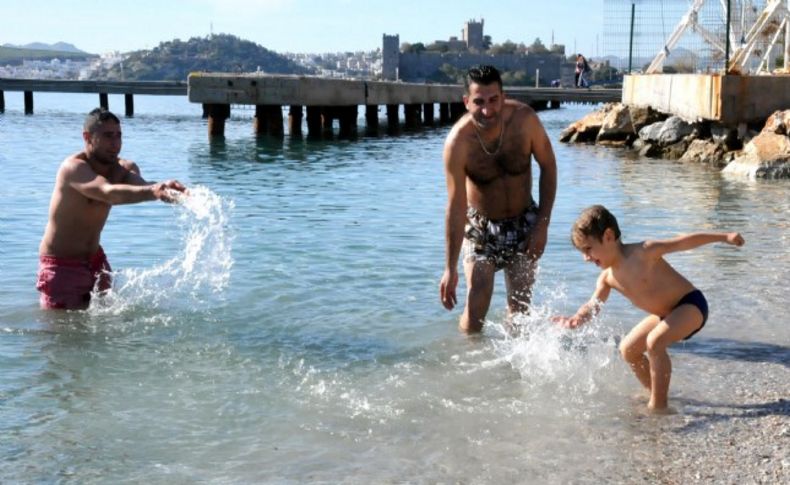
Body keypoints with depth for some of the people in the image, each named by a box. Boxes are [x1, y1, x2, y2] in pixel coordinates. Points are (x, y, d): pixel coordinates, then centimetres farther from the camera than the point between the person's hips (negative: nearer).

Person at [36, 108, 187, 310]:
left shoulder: (123, 168, -3)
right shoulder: (73, 167, -22)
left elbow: (139, 185, -26)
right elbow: (108, 193, -41)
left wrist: (163, 189, -51)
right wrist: (153, 191, -59)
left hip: (95, 260, 6)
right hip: (62, 264, -6)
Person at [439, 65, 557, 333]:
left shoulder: (524, 119, -21)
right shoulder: (458, 142, -27)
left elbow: (548, 166, -5)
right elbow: (456, 207, -22)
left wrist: (543, 224, -10)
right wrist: (450, 269, -20)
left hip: (523, 221, 2)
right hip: (480, 224, -2)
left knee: (520, 305, 5)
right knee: (477, 300, -12)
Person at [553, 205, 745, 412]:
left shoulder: (643, 252, -24)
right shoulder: (607, 278, -4)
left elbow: (685, 241, -19)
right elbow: (593, 305, 2)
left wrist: (724, 236, -19)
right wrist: (576, 319, -20)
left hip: (692, 304, -9)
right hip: (666, 313, 9)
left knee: (655, 341, -30)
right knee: (628, 349, 11)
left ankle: (658, 405, -20)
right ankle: (655, 394, 26)